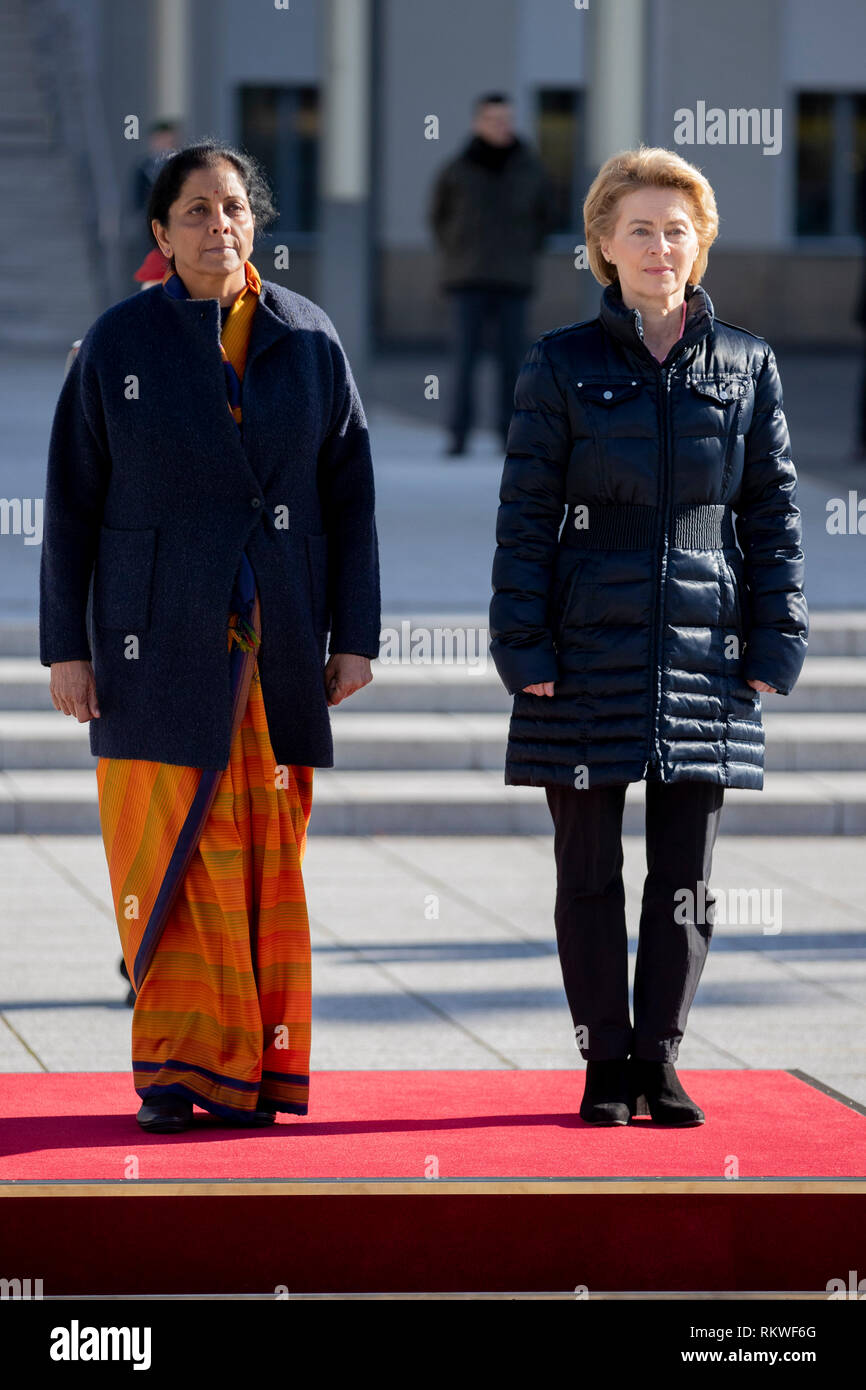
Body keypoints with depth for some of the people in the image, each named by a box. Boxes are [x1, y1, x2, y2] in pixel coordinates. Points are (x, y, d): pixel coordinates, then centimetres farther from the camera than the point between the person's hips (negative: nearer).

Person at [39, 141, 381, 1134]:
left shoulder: (308, 339, 5)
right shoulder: (118, 342, 1)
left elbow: (348, 495, 7)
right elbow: (71, 502, 3)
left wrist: (354, 635, 2)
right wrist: (66, 646, -1)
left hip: (277, 643, 1)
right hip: (159, 641, -1)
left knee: (268, 860, 2)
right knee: (166, 855, -4)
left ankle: (259, 1069, 10)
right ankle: (178, 1071, 3)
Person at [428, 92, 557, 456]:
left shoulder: (530, 168, 1)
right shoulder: (457, 170, -3)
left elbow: (546, 213, 16)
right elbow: (438, 216, 13)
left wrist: (525, 254, 10)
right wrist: (455, 255, 7)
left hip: (512, 280, 2)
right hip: (468, 281, -2)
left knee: (512, 357, 0)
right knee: (465, 356, -8)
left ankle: (509, 433, 7)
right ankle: (459, 434, -9)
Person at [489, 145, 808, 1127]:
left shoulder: (746, 365, 7)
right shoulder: (563, 365, 1)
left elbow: (772, 512, 9)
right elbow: (524, 516, 0)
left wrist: (775, 643, 2)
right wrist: (525, 649, -6)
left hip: (704, 644, 2)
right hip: (589, 651, -1)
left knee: (684, 877, 4)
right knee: (590, 873, 3)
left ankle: (659, 1060, 14)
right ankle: (606, 1065, 12)